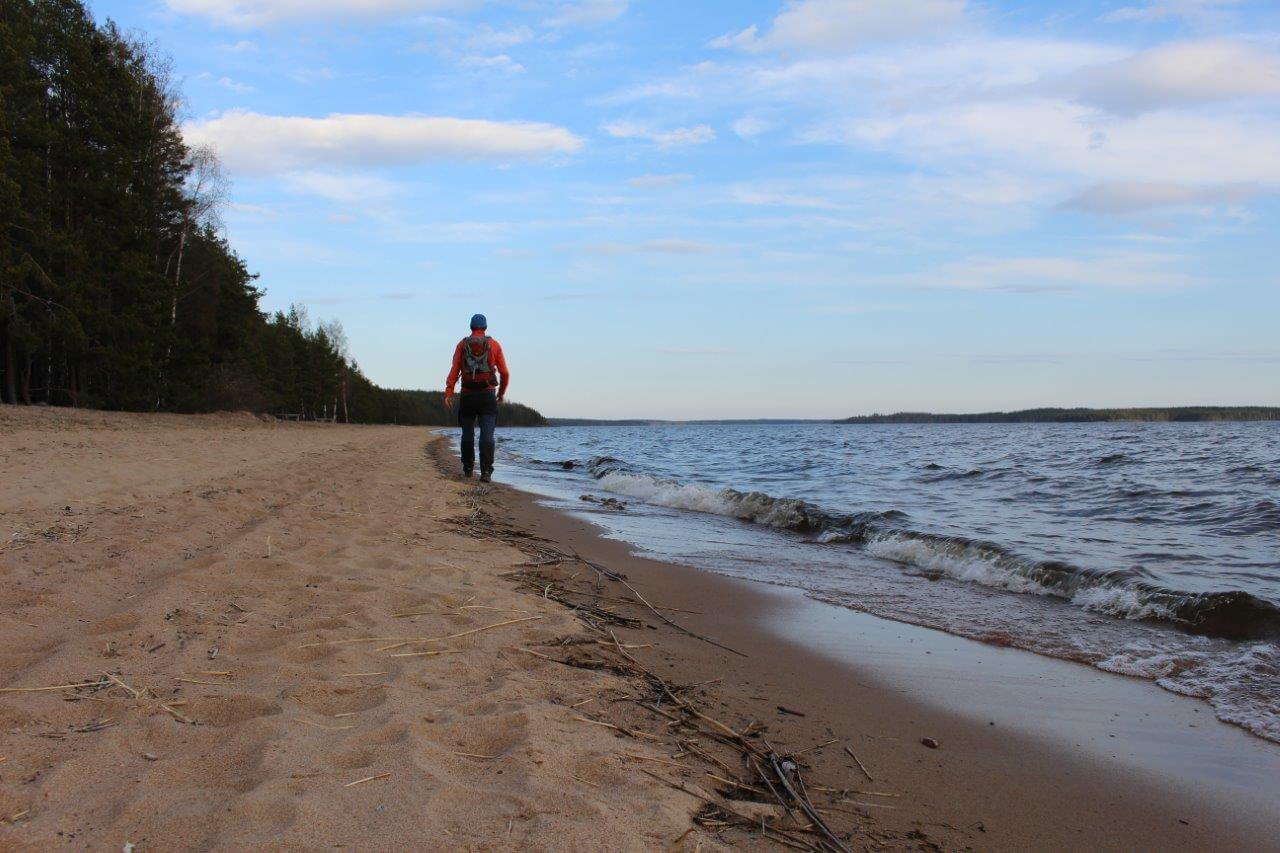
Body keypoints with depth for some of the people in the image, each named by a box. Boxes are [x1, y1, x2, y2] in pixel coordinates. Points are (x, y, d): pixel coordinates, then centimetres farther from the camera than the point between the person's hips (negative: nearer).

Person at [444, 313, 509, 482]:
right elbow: (505, 373, 6)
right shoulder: (494, 345, 5)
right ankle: (486, 472, -15)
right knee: (487, 435, -6)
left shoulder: (462, 345, 6)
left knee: (467, 433, 15)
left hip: (467, 395, 1)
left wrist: (448, 394, -7)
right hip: (488, 395, -1)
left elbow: (454, 371, -4)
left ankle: (468, 468, 24)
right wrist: (502, 392, 20)